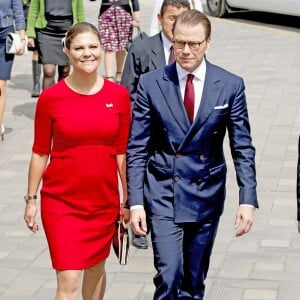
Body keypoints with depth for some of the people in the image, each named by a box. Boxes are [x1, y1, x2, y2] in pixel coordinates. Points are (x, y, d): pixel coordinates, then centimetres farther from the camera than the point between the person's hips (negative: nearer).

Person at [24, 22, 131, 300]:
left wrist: (127, 197, 5)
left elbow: (121, 151, 4)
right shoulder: (50, 97, -8)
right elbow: (40, 152, 0)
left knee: (96, 269, 18)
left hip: (104, 200, 3)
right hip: (61, 201, -2)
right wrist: (31, 199, 1)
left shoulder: (119, 95, -2)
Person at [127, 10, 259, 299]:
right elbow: (137, 148, -4)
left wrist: (248, 199, -10)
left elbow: (243, 148, -1)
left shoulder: (230, 86, -4)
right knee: (169, 274, -11)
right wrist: (135, 202, -10)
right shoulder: (151, 83, -5)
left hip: (207, 195, 2)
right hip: (163, 193, -1)